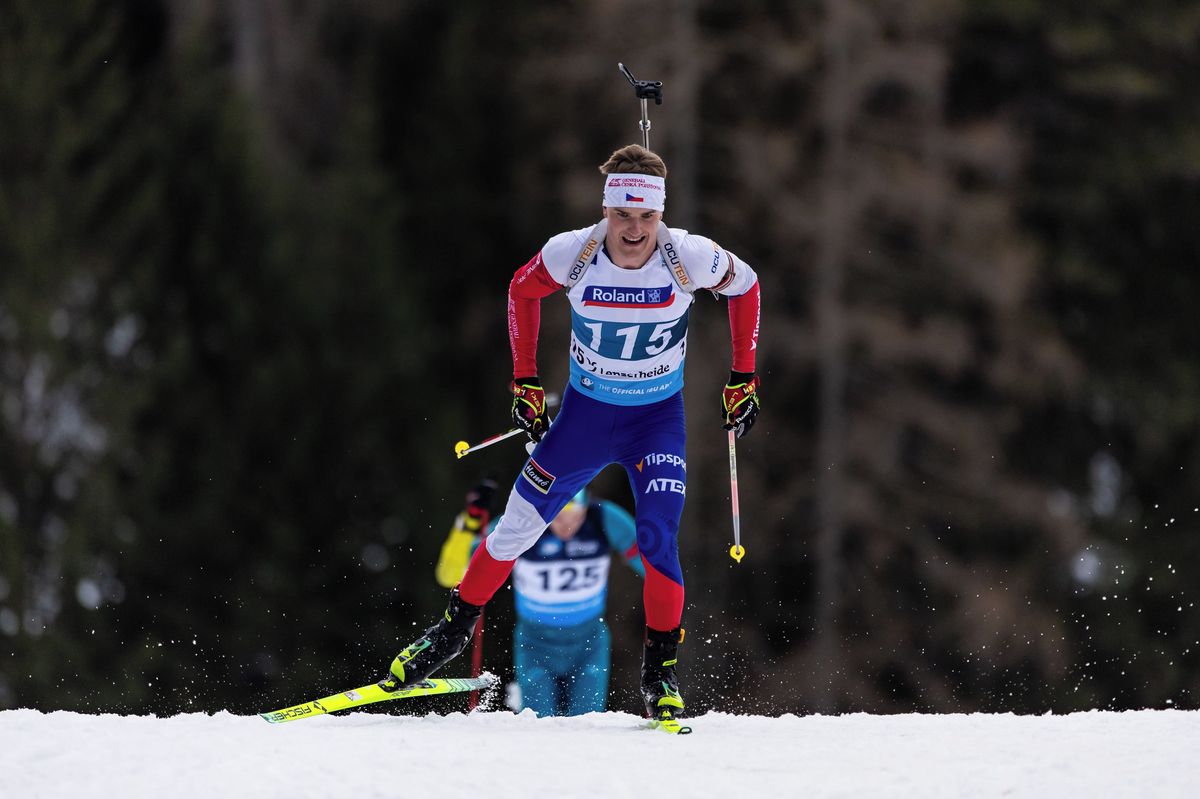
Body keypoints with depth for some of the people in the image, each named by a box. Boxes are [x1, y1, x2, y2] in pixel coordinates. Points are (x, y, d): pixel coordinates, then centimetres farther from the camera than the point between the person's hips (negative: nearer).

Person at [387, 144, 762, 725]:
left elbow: (745, 285, -2)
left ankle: (661, 672, -2)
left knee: (658, 541, -18)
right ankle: (454, 630, 26)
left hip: (658, 420, -1)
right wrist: (525, 381, 0)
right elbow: (522, 290, 1)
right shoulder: (573, 254, -21)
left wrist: (743, 378, -2)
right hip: (584, 412, 1)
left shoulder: (689, 258, -23)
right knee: (516, 529, 5)